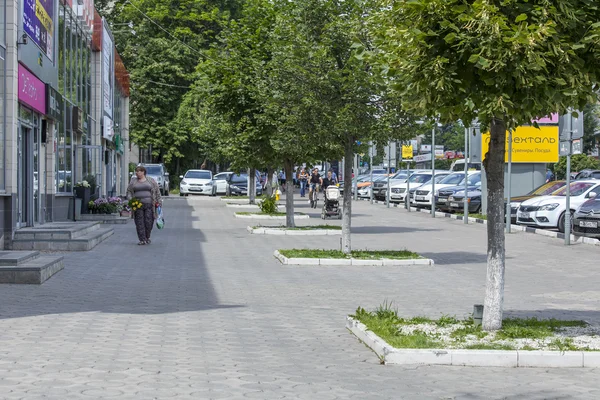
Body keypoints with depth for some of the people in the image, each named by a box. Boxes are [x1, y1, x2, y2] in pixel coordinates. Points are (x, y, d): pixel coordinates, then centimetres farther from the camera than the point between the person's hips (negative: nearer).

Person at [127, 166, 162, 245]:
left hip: (149, 204, -1)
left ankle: (147, 237, 17)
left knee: (149, 222, -4)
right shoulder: (133, 181, 11)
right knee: (140, 223, -4)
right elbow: (129, 191, 11)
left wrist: (158, 201, 3)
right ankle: (142, 239, -1)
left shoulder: (151, 180, 7)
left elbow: (157, 191, 9)